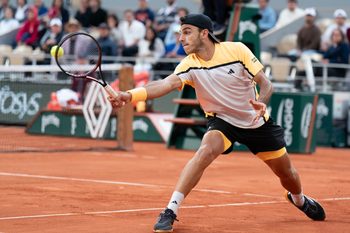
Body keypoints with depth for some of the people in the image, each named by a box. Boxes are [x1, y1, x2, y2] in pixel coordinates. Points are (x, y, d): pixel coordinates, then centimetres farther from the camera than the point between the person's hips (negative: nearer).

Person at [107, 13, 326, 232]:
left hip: (257, 121, 1)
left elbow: (266, 84, -16)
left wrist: (261, 102, -39)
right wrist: (131, 95, -54)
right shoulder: (190, 65, -18)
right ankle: (170, 211, -31)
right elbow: (166, 84, -36)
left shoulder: (237, 50, -19)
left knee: (286, 172, 12)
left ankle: (298, 198, 50)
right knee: (206, 150, -33)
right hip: (222, 121, -1)